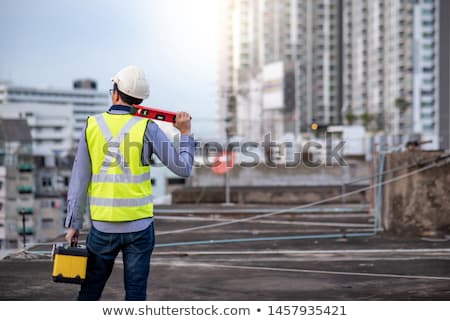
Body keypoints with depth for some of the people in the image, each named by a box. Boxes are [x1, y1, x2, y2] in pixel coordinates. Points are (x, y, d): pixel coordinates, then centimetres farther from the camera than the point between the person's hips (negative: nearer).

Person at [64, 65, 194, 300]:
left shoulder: (92, 126, 1)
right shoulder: (146, 128, -5)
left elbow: (79, 180, 1)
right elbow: (183, 168, -2)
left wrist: (73, 224, 7)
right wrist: (185, 134, 12)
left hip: (102, 225, 1)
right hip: (139, 225, -1)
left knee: (89, 293, 12)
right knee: (136, 294, 5)